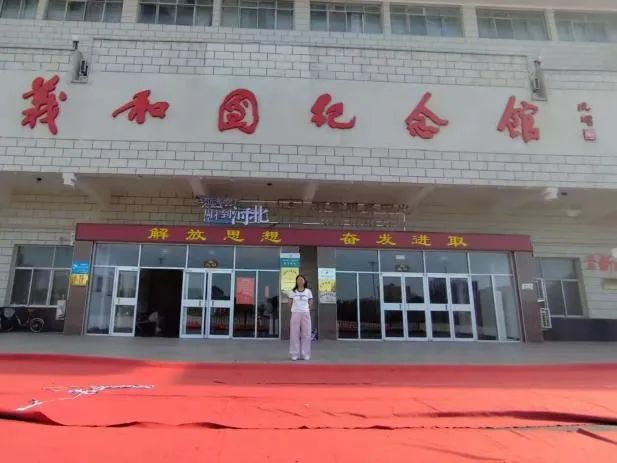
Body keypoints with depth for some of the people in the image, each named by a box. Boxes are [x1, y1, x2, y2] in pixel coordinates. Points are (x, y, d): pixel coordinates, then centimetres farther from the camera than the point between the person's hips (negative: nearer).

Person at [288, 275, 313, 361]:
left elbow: (311, 304, 12)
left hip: (305, 314, 1)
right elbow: (290, 304, 10)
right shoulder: (292, 292, 3)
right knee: (294, 334, 0)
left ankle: (306, 354, 9)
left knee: (306, 335, 1)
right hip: (295, 314, 0)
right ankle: (295, 354, 7)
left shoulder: (308, 291, 4)